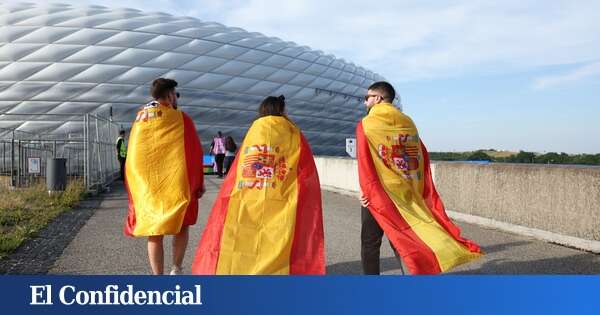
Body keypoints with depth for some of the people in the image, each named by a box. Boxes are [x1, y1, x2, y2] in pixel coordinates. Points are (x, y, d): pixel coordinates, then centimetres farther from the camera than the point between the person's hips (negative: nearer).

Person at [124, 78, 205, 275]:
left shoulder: (139, 120, 9)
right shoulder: (180, 119, -6)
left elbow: (132, 156, 11)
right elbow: (194, 153, -7)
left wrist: (136, 190, 18)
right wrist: (199, 183, 3)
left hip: (146, 187, 4)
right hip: (175, 185, -3)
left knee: (154, 233, 9)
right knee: (181, 226, 15)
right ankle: (176, 269, 4)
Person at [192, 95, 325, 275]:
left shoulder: (251, 134, 9)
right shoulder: (294, 137, 4)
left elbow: (232, 184, 9)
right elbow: (308, 182, 1)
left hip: (243, 214, 3)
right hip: (280, 215, -2)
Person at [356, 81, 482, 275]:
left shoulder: (366, 124, -6)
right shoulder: (407, 122, 8)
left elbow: (364, 160, -15)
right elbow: (422, 157, 7)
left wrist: (365, 191, -11)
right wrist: (419, 190, 12)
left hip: (377, 193, -5)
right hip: (406, 192, 5)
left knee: (370, 242, 7)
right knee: (403, 239, 14)